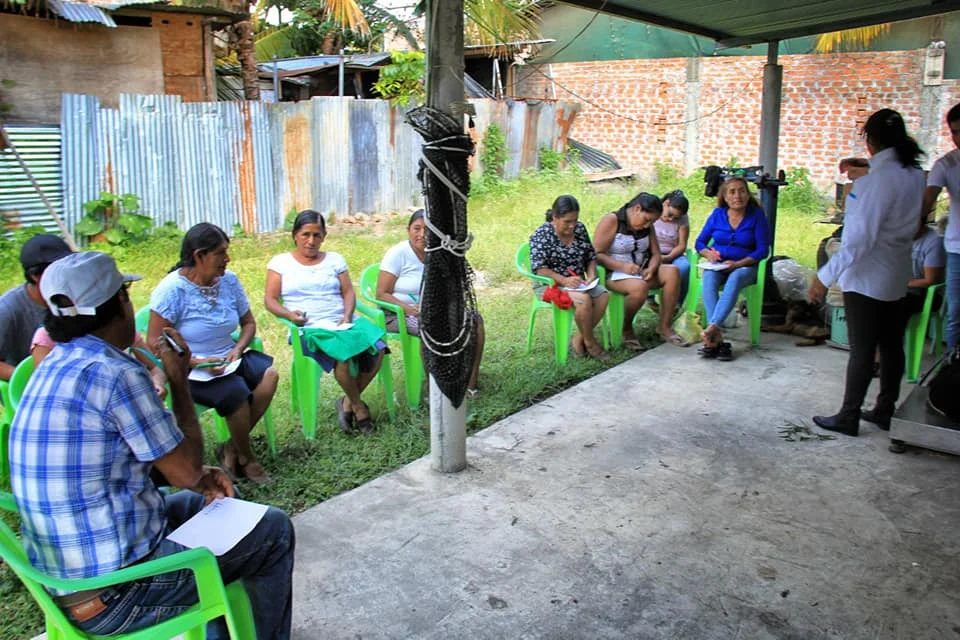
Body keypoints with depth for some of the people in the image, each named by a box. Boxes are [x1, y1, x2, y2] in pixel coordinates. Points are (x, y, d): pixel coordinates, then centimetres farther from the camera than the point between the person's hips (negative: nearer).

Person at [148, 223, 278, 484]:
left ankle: (232, 449, -7)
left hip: (227, 360, 6)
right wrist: (198, 363, -22)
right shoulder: (172, 289, -14)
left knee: (269, 375, -22)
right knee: (236, 391, -31)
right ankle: (246, 458, -2)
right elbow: (154, 344, -15)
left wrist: (238, 349, -10)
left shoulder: (228, 280, 1)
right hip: (191, 371, -6)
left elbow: (248, 323, 10)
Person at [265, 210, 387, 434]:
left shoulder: (335, 259, 21)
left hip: (342, 323, 4)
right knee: (343, 354, -34)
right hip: (310, 328, -3)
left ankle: (348, 402, -6)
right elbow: (270, 299, 7)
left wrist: (347, 316, -6)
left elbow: (348, 292, 14)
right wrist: (289, 314, -13)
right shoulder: (280, 262, 13)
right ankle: (359, 406, -9)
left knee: (377, 349, -25)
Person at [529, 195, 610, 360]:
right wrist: (564, 280, -29)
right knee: (584, 299, -31)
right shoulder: (541, 235, -12)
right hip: (550, 284, -6)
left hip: (577, 282, 6)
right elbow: (539, 268, -18)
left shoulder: (579, 228, 5)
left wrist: (591, 275, -7)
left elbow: (591, 256, 13)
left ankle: (579, 340, -9)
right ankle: (589, 343, -10)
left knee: (602, 296, -21)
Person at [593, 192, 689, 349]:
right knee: (640, 287, -36)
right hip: (614, 274, -7)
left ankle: (664, 326, -14)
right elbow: (597, 254, -16)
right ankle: (626, 328, -9)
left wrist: (650, 269, -13)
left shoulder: (647, 226, 11)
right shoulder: (611, 221, -10)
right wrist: (623, 266, -27)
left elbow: (655, 254, 10)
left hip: (641, 272, 7)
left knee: (672, 272, -18)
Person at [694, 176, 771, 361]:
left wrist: (737, 264, -17)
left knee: (735, 279, -38)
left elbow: (763, 249, -4)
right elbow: (700, 242, 12)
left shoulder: (756, 215, 0)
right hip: (717, 265, 2)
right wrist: (708, 253, -11)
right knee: (708, 279, -34)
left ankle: (712, 328, -52)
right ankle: (717, 338, -47)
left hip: (745, 266, -2)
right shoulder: (718, 214, 8)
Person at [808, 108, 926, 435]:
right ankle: (885, 411, 27)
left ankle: (848, 417, 11)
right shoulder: (915, 175, 2)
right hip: (897, 278, 8)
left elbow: (860, 238, -26)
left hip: (867, 278, -8)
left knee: (862, 349, 0)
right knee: (891, 346, 14)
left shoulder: (877, 180, -22)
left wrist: (825, 276, -23)